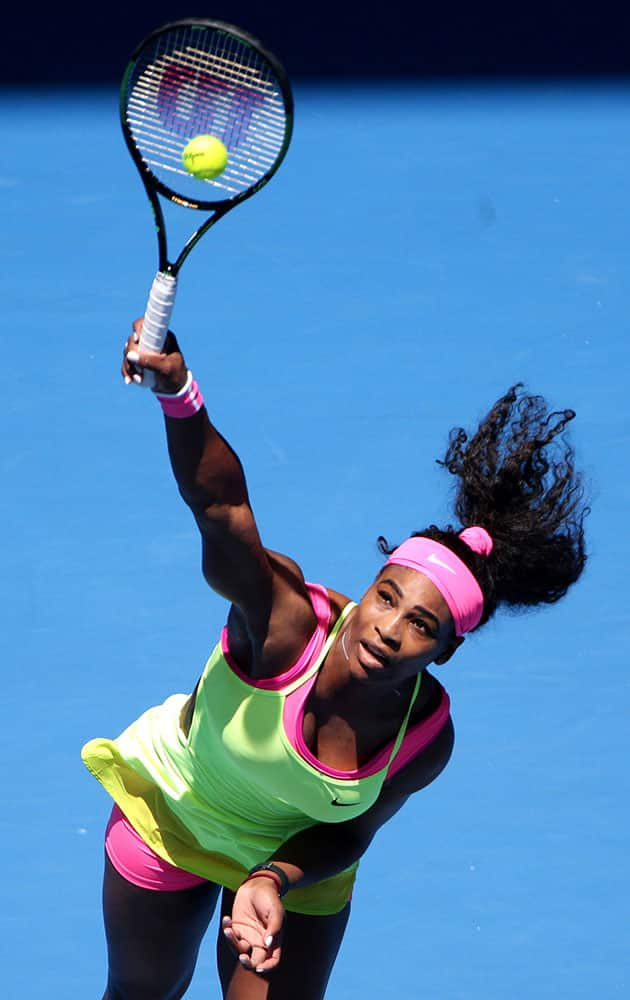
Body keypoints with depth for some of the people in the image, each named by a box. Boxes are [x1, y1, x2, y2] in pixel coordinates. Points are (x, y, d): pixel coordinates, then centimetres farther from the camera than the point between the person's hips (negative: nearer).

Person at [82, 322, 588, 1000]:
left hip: (294, 855, 1)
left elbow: (348, 831, -13)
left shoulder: (427, 740, -29)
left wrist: (273, 879, -32)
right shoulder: (285, 623, -40)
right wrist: (177, 392, -74)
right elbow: (217, 500, -57)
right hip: (168, 812, -1)